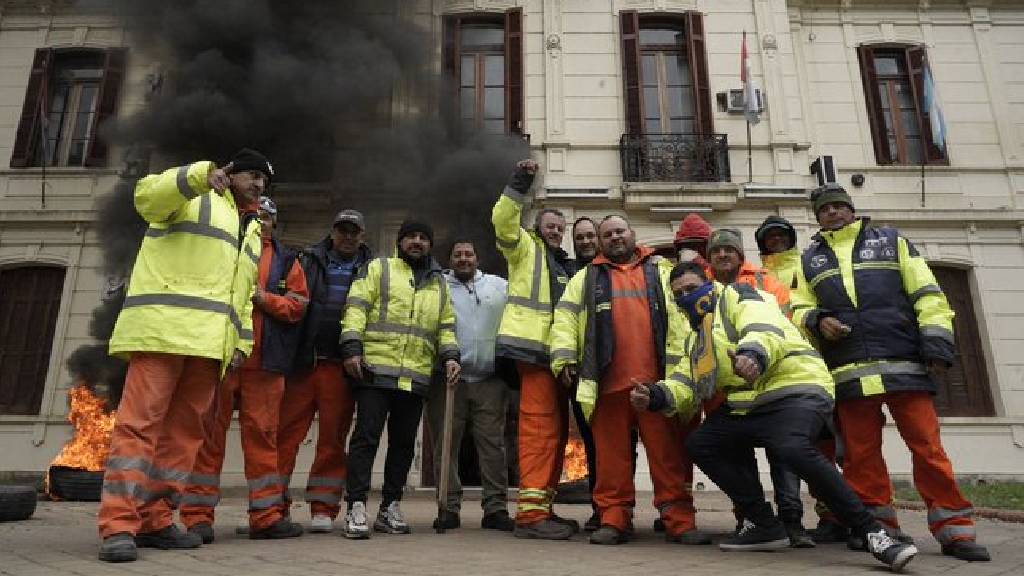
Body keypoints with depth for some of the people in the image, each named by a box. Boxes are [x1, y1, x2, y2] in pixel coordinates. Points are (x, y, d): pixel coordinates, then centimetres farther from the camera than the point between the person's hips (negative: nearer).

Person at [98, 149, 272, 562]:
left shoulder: (254, 233, 28)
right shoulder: (194, 198, 10)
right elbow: (148, 196, -13)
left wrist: (242, 342, 14)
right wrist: (201, 175, -29)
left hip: (210, 342, 7)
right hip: (164, 329, -7)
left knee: (184, 431, 5)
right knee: (139, 422, -10)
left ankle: (153, 521, 11)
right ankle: (119, 525, -8)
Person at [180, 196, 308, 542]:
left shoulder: (285, 261, 16)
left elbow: (297, 305, 6)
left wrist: (262, 297, -8)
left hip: (264, 361, 1)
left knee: (262, 433, 3)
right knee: (209, 431, 0)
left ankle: (266, 514, 9)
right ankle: (197, 515, 6)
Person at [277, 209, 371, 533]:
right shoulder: (309, 260, 12)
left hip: (341, 365, 0)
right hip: (303, 361, 0)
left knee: (333, 437, 3)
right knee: (286, 432, -1)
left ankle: (323, 509, 12)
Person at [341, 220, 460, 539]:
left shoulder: (439, 284, 21)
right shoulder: (378, 268, 8)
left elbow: (446, 326, 21)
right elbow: (357, 307, -2)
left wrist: (450, 355, 4)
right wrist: (352, 348, -14)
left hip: (416, 377, 5)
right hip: (375, 370, -4)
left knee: (403, 443, 9)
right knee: (366, 437, -6)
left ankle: (390, 507, 19)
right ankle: (356, 507, -1)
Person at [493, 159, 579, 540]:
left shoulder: (565, 265, 27)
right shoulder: (526, 248, 7)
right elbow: (503, 222, -12)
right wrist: (518, 186, -17)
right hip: (533, 348, -8)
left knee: (556, 431, 9)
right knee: (540, 428, -15)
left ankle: (542, 507, 17)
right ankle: (531, 512, -14)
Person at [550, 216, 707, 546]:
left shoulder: (660, 272, 17)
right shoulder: (586, 278, 19)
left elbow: (678, 318, 8)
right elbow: (564, 319, 11)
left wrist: (676, 366, -3)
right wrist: (564, 358, -3)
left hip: (656, 381, 0)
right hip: (608, 382, 1)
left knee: (667, 453, 0)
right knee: (612, 453, 4)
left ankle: (679, 521, 6)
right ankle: (614, 520, 12)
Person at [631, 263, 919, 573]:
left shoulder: (737, 296, 0)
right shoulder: (696, 339, 23)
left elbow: (765, 330, -22)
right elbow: (685, 384, 13)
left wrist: (753, 354, -45)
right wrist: (656, 395, -9)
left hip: (797, 389, -8)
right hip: (749, 405, 9)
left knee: (792, 448, -35)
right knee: (700, 443, 1)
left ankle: (871, 531, -20)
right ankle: (764, 525, 5)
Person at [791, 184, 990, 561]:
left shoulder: (892, 242, 14)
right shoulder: (809, 261, 18)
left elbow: (927, 295, 6)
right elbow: (800, 310, 17)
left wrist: (937, 344, -5)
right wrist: (818, 321, -6)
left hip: (904, 364, -1)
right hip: (848, 372, 2)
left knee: (928, 448, -4)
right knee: (861, 454, 3)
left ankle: (954, 530, 7)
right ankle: (878, 525, 14)